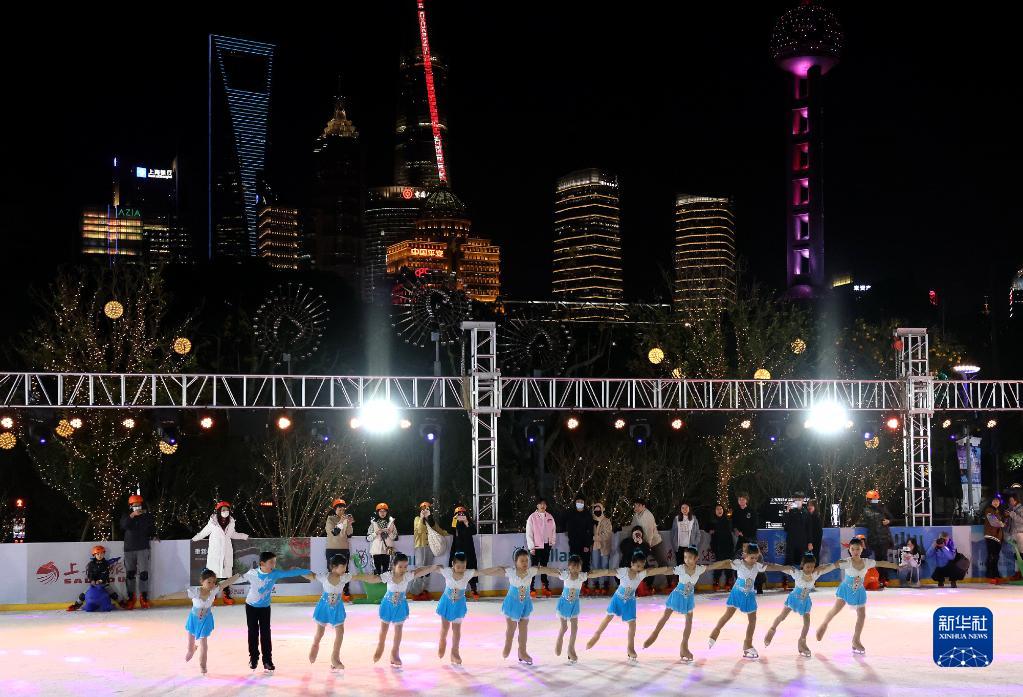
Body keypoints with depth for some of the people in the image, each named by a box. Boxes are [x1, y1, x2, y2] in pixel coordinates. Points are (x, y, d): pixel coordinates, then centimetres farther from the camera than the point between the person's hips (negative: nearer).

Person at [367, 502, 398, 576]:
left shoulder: (390, 522, 8)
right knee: (377, 570, -4)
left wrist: (390, 532, -11)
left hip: (387, 550, 1)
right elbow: (368, 538, 2)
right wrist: (376, 533, -12)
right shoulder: (373, 523, 5)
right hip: (377, 550, -1)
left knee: (386, 569, -3)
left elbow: (395, 537, 7)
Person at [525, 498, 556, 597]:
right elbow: (529, 533, -6)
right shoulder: (532, 517, -5)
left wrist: (552, 543, 4)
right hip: (536, 546, -4)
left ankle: (546, 587, 16)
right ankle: (531, 589, -2)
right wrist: (531, 547, -9)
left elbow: (553, 531, 13)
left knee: (544, 566, 12)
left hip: (546, 545, 4)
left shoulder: (550, 517, 7)